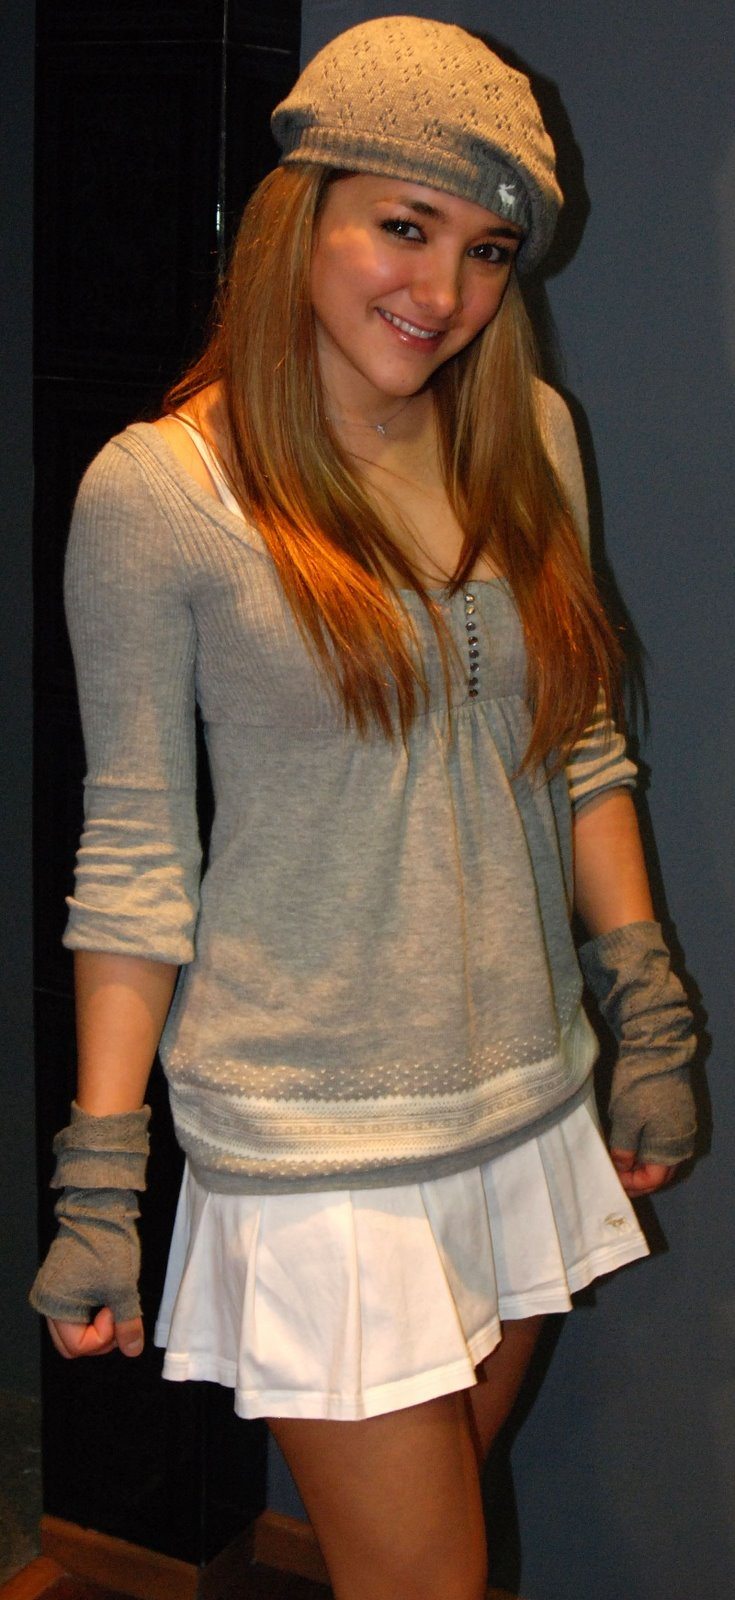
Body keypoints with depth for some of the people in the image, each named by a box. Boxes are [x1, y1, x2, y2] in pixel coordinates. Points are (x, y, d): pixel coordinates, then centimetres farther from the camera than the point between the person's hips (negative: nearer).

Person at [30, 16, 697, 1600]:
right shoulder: (155, 491, -12)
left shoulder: (531, 436, 2)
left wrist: (650, 1011, 8)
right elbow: (134, 850, -9)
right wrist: (101, 1181, -9)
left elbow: (580, 746, 10)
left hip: (529, 1099, 5)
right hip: (313, 1151, -5)